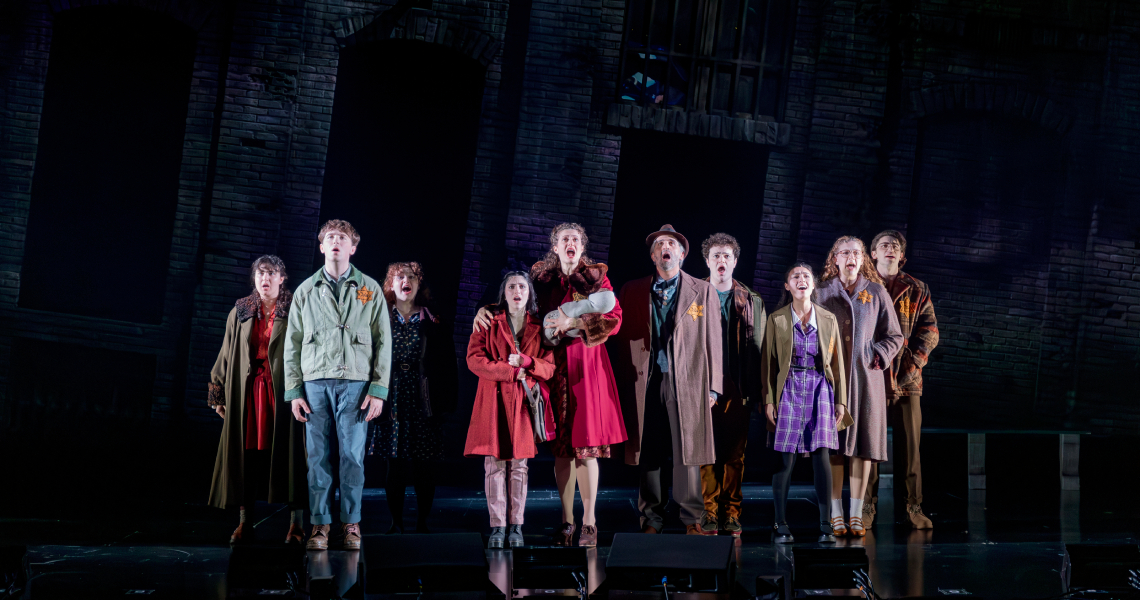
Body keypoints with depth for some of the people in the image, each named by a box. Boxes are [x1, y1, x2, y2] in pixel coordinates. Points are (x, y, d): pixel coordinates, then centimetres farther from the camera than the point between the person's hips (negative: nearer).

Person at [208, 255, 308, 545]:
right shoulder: (240, 312, 12)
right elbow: (226, 355, 13)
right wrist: (218, 395, 10)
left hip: (284, 390, -3)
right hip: (247, 393, 3)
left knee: (288, 453, -4)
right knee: (247, 453, 1)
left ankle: (296, 523, 0)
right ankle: (244, 522, 8)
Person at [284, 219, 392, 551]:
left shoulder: (370, 289, 9)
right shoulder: (306, 291, 13)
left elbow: (383, 341, 6)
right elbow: (292, 343, 12)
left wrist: (379, 389, -2)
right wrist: (293, 391, 4)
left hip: (355, 383, -1)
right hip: (315, 382, 1)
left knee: (353, 456, -3)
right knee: (318, 457, 0)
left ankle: (351, 523, 6)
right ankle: (320, 524, 6)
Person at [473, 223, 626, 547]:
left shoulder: (596, 277, 5)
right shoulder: (541, 277, 12)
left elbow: (614, 319, -5)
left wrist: (573, 322, -12)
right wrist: (485, 309, 0)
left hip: (586, 366, -2)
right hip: (552, 366, 2)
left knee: (585, 443, -8)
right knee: (561, 445, 2)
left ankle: (589, 520, -2)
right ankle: (566, 520, 9)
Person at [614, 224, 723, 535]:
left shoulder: (703, 291, 11)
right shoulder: (632, 291, 13)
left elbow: (712, 341, 7)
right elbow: (622, 338, 10)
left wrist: (713, 387, 1)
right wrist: (623, 386, 2)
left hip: (687, 382, -1)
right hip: (645, 381, 1)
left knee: (688, 452, -2)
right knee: (648, 453, 2)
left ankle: (692, 519, 6)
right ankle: (651, 519, 11)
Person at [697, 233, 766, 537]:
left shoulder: (752, 302, 11)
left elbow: (758, 348, 7)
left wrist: (754, 390, -2)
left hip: (737, 387, 1)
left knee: (735, 453, 2)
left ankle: (731, 513, 9)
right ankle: (710, 512, 6)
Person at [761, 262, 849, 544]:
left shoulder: (828, 319, 9)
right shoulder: (776, 320, 5)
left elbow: (837, 362, 11)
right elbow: (768, 362, 5)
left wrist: (841, 400, 6)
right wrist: (769, 400, -2)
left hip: (820, 390, 1)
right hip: (789, 390, -1)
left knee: (821, 454, -8)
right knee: (785, 458, -5)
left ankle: (826, 526, -4)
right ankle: (781, 525, 4)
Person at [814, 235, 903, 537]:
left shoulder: (876, 293, 8)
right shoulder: (823, 294, 7)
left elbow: (894, 336, 11)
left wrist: (878, 357, -3)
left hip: (866, 377, 1)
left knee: (864, 444, -1)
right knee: (833, 445, -3)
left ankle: (856, 514, 5)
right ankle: (836, 514, 3)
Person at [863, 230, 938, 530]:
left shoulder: (916, 290, 13)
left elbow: (930, 329, 7)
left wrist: (916, 361, -6)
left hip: (906, 380, 1)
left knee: (909, 445, 0)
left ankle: (914, 508, 7)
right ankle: (866, 509, 5)